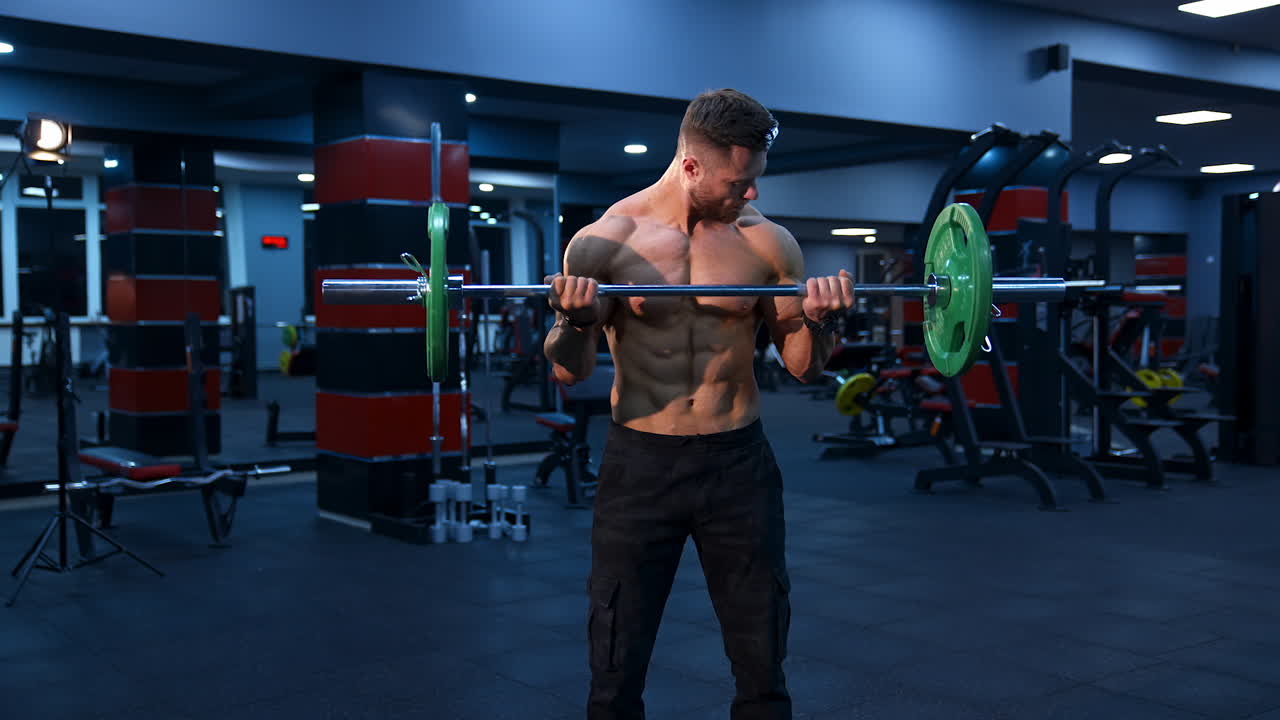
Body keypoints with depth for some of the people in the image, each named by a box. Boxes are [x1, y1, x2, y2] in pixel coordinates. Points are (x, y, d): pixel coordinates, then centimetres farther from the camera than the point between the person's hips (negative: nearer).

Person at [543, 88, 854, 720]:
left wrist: (819, 321, -15)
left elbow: (803, 367, 5)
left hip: (739, 462, 2)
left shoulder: (768, 243, -1)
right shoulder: (604, 242, -6)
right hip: (640, 465, -1)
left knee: (762, 667, 10)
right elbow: (570, 372, -3)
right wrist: (573, 322, -24)